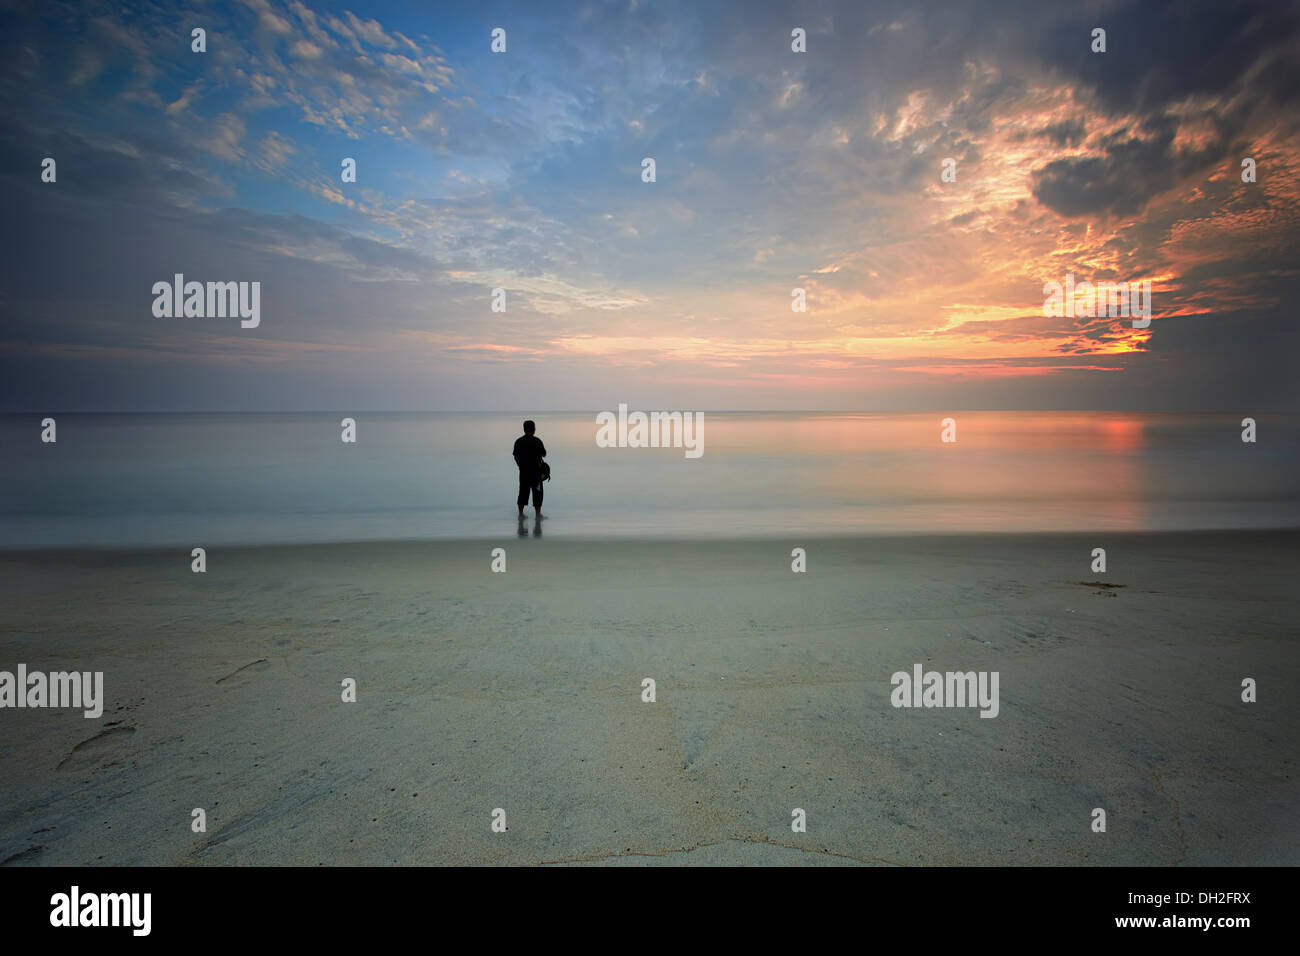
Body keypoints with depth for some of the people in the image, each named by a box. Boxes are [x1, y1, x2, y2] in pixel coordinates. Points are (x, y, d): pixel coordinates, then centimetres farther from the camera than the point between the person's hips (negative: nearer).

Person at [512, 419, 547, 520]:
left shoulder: (518, 441, 4)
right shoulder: (537, 441, -10)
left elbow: (516, 457, 7)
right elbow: (544, 455, -3)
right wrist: (543, 448, 16)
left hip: (523, 471, 5)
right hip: (535, 471, -5)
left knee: (523, 492, 12)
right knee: (537, 493, 1)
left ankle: (521, 513, 14)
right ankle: (538, 514, -1)